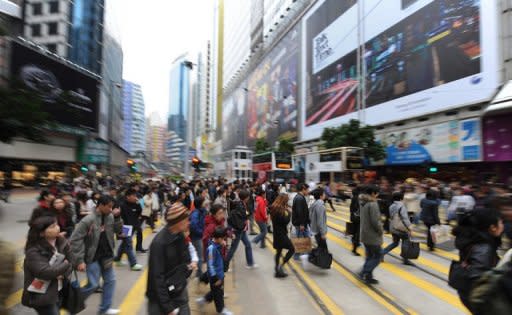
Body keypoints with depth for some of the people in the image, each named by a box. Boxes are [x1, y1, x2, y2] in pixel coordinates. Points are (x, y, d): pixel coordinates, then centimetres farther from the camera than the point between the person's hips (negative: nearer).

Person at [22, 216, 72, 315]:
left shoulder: (62, 243, -3)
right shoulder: (33, 251, -22)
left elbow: (71, 263, 0)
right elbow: (45, 272, -31)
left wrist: (63, 274, -19)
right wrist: (65, 265, -17)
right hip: (42, 296, -6)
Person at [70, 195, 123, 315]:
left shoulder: (110, 217, -3)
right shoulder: (88, 220, -19)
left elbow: (118, 231, 3)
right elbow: (75, 240, -17)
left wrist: (117, 218, -14)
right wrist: (79, 260, -18)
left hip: (106, 256, 6)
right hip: (92, 257, -6)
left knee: (110, 280, 10)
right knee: (93, 285, -1)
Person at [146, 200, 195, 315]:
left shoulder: (181, 236, -3)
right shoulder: (159, 243, -25)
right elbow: (157, 277, -22)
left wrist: (189, 265, -6)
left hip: (180, 291, 6)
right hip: (162, 298, -6)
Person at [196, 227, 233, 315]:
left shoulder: (218, 244, -4)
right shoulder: (212, 248, -30)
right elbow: (210, 265, -25)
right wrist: (215, 278, -20)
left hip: (220, 273, 9)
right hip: (215, 275, -9)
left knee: (219, 291, 26)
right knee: (218, 293, 14)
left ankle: (203, 300, 43)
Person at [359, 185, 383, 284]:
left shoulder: (363, 202, 7)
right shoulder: (373, 204, -21)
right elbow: (375, 221, -23)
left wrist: (379, 227, 10)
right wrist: (381, 230, -7)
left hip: (365, 234, 8)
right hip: (373, 236, -8)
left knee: (369, 256, 17)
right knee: (377, 256, 4)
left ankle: (368, 276, 19)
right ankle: (365, 272, -4)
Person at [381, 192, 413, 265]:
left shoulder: (391, 206, 7)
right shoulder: (401, 206, -16)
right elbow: (405, 218, -22)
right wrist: (409, 227, -20)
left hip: (393, 228, 7)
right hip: (401, 229, -7)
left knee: (395, 243, 18)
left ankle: (382, 253, 9)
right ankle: (406, 260, 18)